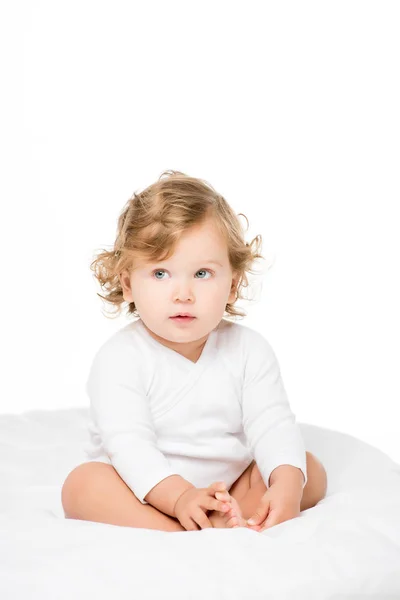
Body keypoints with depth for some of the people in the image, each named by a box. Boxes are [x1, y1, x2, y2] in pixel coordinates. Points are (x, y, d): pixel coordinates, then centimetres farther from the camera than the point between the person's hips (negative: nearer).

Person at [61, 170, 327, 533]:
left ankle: (223, 522, -29)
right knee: (83, 483, -28)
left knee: (312, 469, -10)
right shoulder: (120, 357, -13)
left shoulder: (249, 350, -4)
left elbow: (272, 425, -12)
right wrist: (178, 495, -38)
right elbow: (128, 442, -23)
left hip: (231, 488, 4)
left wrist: (287, 483, -33)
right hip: (148, 493, -3)